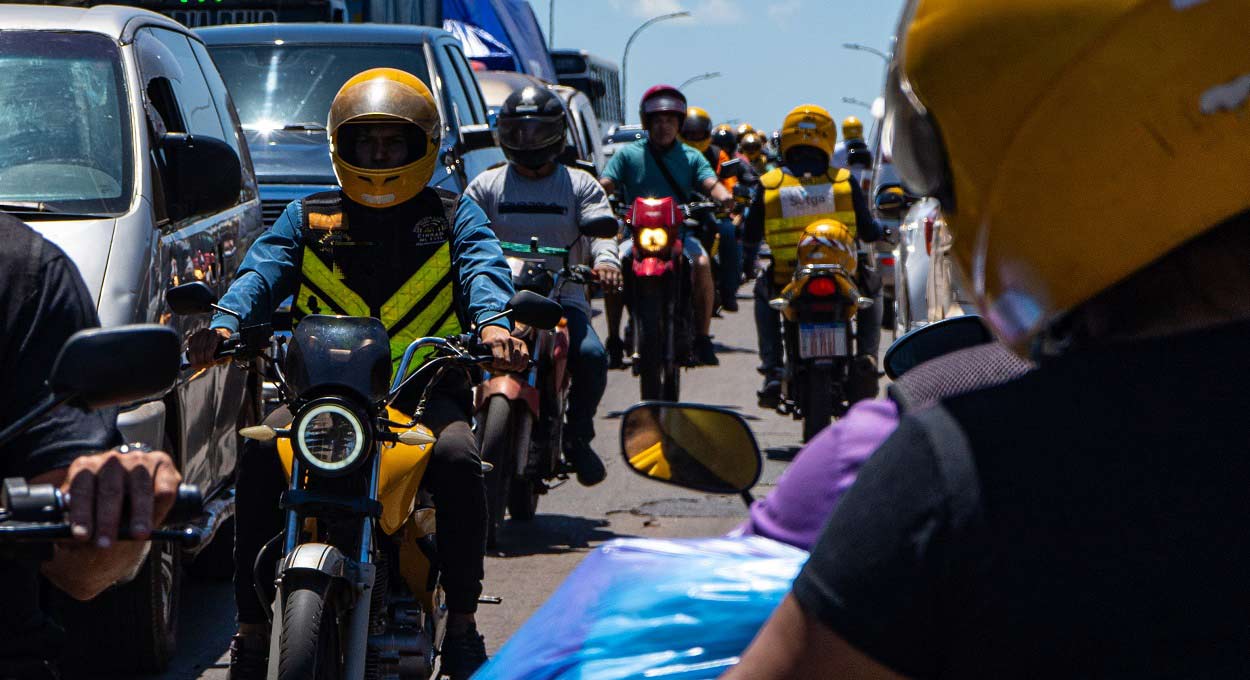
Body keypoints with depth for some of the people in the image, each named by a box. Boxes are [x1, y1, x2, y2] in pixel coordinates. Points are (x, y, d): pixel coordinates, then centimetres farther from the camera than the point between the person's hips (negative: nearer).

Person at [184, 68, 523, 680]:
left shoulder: (453, 215, 15)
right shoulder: (306, 218, 18)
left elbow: (483, 268, -4)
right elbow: (263, 271, 1)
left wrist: (492, 322, -29)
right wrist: (224, 322, -22)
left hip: (424, 389, -1)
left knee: (457, 457, -32)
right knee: (260, 456, -26)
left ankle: (461, 623, -17)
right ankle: (251, 630, -17)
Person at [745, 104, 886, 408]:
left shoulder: (768, 185, 0)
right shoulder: (845, 181, 0)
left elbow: (750, 236, 8)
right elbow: (868, 232, 5)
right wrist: (880, 229, 29)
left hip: (787, 282, 0)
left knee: (764, 292, 35)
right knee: (872, 287, 33)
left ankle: (772, 369, 17)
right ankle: (866, 358, 11)